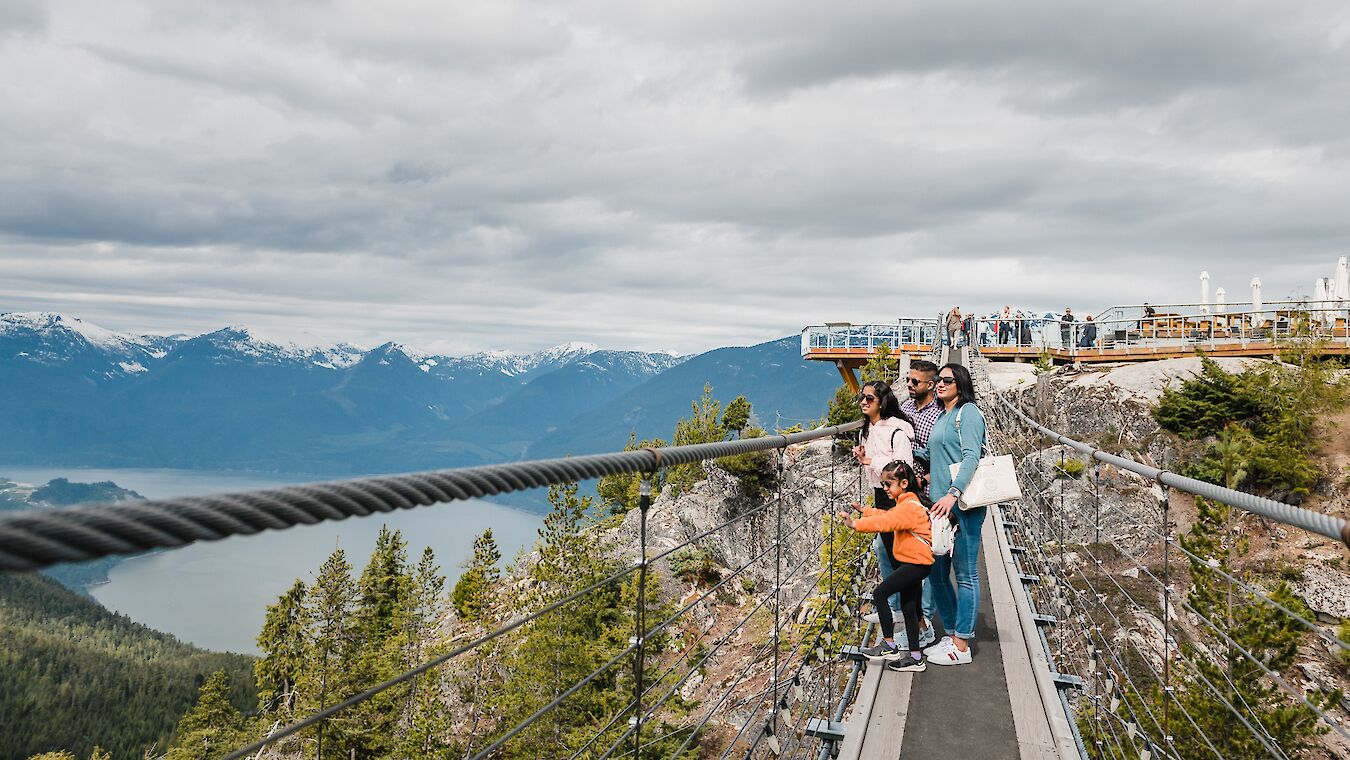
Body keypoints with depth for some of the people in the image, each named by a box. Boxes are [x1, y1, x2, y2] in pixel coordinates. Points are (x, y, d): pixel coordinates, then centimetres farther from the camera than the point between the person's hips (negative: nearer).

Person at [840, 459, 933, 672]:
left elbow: (886, 522, -34)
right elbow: (888, 516, 26)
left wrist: (856, 524, -41)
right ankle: (915, 657, 19)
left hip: (916, 564, -11)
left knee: (880, 594, -11)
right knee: (908, 607, 14)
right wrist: (865, 511, 21)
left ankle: (889, 645, -6)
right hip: (915, 562, 11)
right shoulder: (907, 503, 12)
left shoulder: (909, 507, -20)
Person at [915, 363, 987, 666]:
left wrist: (953, 493, -30)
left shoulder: (969, 413, -7)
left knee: (965, 574, 0)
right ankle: (951, 634, 25)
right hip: (940, 505, 9)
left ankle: (961, 646, 7)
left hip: (963, 505, -9)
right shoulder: (942, 417, 19)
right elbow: (930, 454, 28)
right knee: (937, 571, 12)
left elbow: (970, 457, -19)